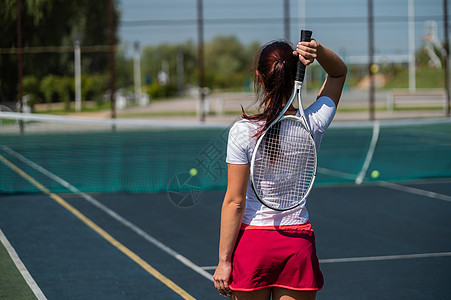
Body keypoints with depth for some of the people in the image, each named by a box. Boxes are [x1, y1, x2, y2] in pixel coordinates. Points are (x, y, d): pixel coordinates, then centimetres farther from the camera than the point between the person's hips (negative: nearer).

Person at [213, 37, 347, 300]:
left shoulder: (242, 132, -13)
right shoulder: (314, 124, -5)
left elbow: (235, 202, -12)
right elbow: (340, 71, 13)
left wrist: (224, 261, -5)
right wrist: (318, 50, -8)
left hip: (252, 242, -2)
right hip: (299, 243, 3)